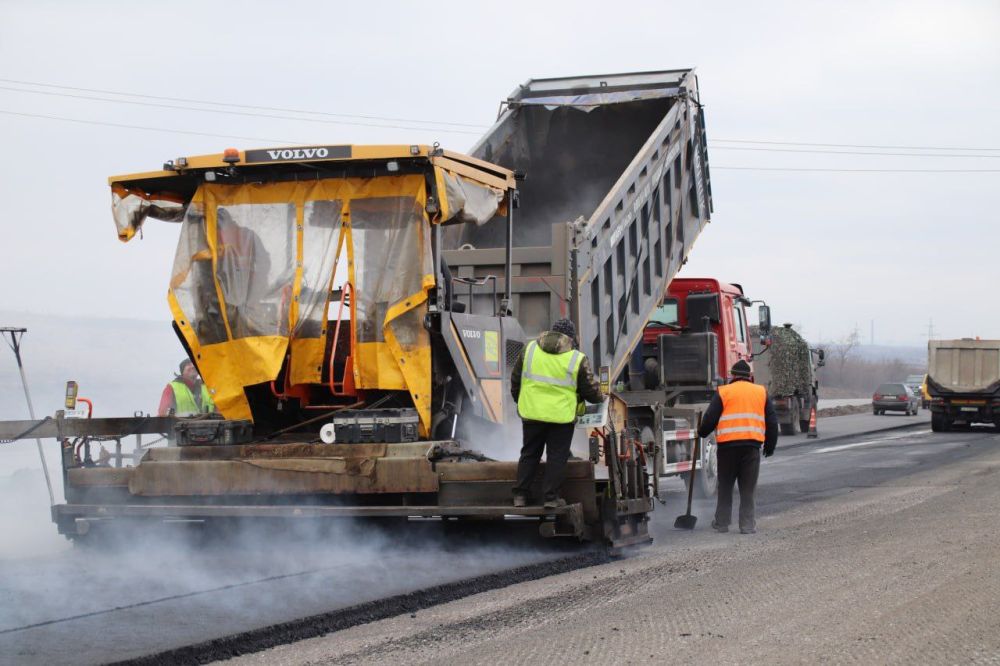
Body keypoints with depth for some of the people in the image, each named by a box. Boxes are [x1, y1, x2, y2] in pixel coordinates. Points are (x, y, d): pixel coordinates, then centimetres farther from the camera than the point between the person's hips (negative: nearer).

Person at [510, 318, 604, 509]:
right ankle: (551, 497, 6)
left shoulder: (529, 349, 2)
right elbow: (591, 390, 1)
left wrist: (519, 399, 24)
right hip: (561, 415, -3)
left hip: (532, 413, 3)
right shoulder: (577, 360, -6)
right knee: (557, 457, 7)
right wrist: (600, 398, 22)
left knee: (529, 454, 15)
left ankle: (520, 495, 15)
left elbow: (515, 379, 10)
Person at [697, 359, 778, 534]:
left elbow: (710, 418, 0)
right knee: (749, 488, 7)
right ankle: (748, 525, 5)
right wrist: (770, 445, 23)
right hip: (752, 445, 1)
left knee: (725, 487, 11)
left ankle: (721, 523, 15)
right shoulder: (761, 392, 11)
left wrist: (702, 433, 19)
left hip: (727, 445, -1)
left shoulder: (723, 392, 3)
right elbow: (772, 421, 13)